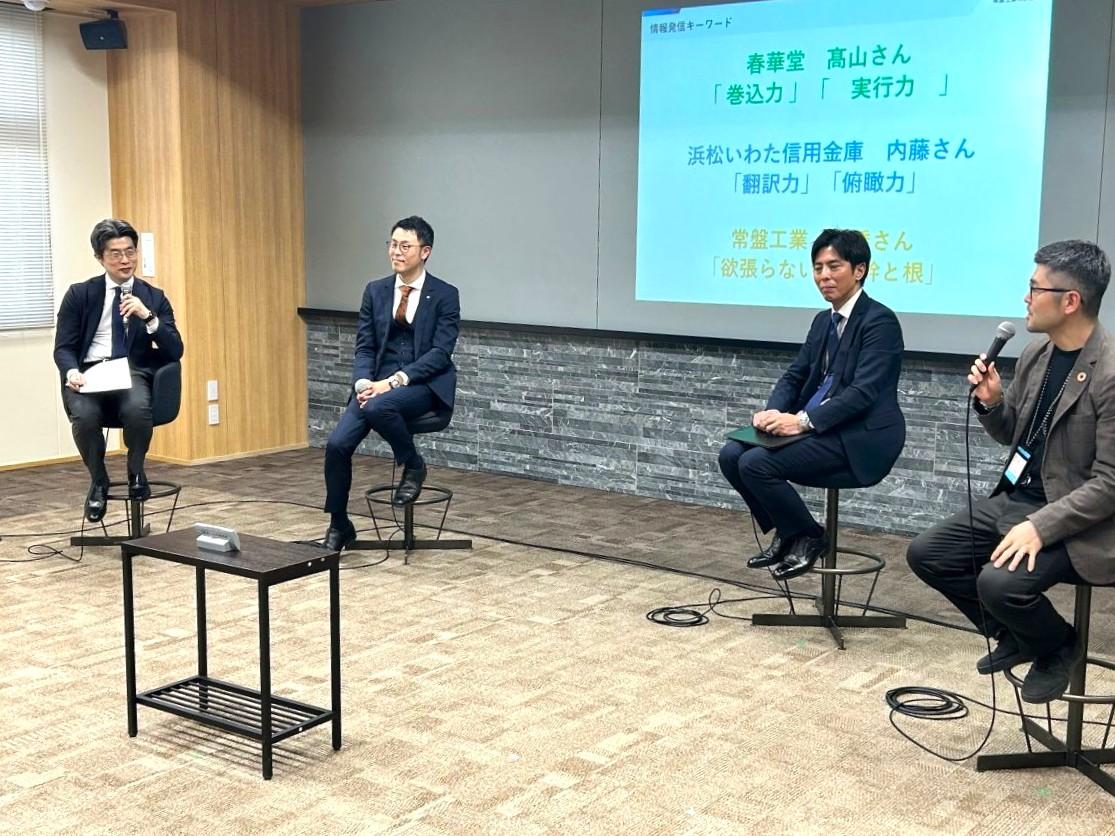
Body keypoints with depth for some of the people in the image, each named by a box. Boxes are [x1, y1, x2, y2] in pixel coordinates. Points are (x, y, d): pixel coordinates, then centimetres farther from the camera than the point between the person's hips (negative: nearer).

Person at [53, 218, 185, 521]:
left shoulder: (154, 298, 11)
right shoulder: (79, 294, 9)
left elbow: (175, 352, 2)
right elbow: (63, 347, 5)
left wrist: (147, 316, -14)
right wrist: (71, 371, -18)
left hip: (135, 374, 0)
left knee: (137, 408, -36)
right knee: (84, 415, -34)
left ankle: (136, 473, -5)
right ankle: (98, 482, -4)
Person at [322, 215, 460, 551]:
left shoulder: (445, 295, -4)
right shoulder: (375, 291, 9)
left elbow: (441, 352, -11)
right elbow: (363, 347, 7)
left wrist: (396, 380, -21)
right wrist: (364, 382, -14)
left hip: (425, 384, -4)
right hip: (379, 381, 4)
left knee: (378, 406, -37)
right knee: (337, 444, -16)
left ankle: (413, 466, -8)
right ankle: (339, 526, 4)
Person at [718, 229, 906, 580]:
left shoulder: (879, 320, -12)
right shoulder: (823, 321, 15)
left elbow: (863, 392, -21)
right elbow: (794, 376, 14)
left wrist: (802, 420, -28)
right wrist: (773, 412, -8)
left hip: (859, 438, -8)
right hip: (817, 427, 9)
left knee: (757, 463, -22)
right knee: (732, 455, -7)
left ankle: (808, 537, 0)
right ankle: (785, 533, 9)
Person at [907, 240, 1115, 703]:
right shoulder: (1035, 354, 4)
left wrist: (1040, 527, -28)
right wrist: (991, 402, -5)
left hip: (1075, 522, -8)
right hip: (1016, 499, 8)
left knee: (1000, 583, -30)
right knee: (925, 553, 2)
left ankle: (1058, 646, 5)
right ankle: (1017, 636, 20)